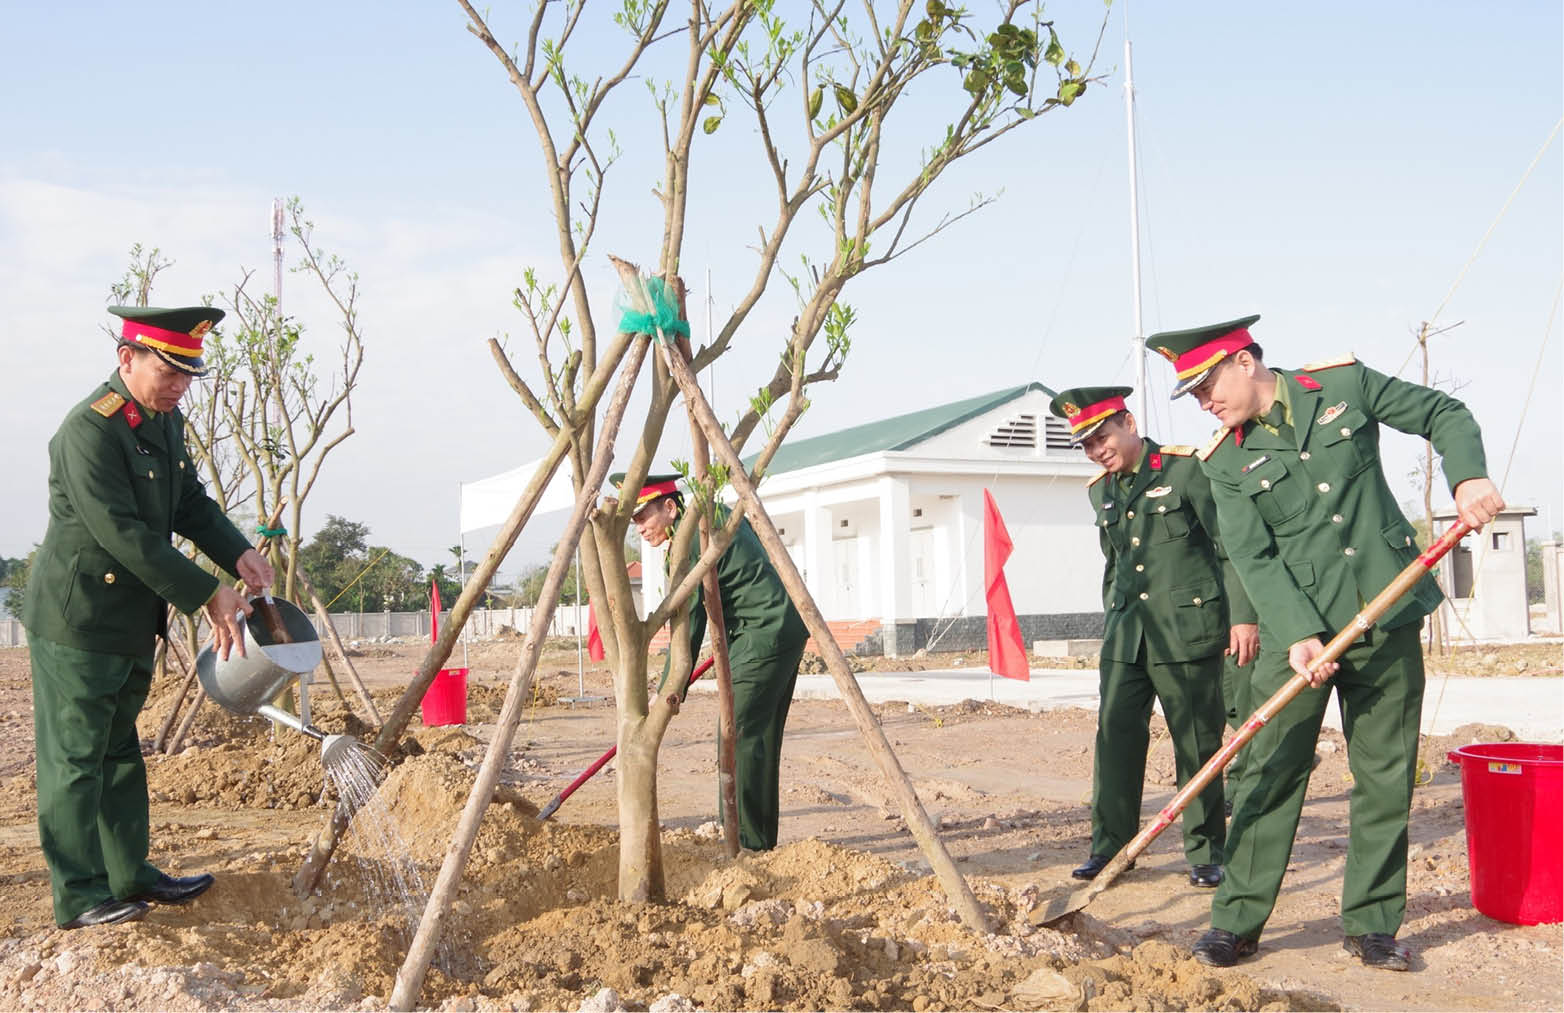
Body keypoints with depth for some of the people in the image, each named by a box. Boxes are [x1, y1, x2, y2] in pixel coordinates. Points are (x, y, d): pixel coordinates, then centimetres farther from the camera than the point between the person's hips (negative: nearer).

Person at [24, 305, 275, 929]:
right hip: (77, 621, -9)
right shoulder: (88, 431, -22)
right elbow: (123, 534, -25)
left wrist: (236, 554, -6)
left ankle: (129, 875, 27)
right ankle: (78, 898, 8)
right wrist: (206, 596, -24)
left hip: (132, 621, 9)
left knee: (119, 753, 17)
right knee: (75, 759, 0)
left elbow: (189, 501, 13)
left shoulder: (166, 421, 7)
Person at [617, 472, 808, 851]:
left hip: (762, 638, -10)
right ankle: (762, 839, 17)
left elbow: (689, 627, -16)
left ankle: (746, 843, -9)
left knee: (739, 738, -10)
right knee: (761, 738, 12)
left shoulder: (689, 545, -16)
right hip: (788, 627, 10)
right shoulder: (715, 513, 12)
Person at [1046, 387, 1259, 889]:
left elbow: (1232, 545, -7)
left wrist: (1243, 616, -13)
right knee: (1115, 736, 2)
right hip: (1126, 635, 6)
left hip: (1186, 630, -5)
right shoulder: (1101, 491, 14)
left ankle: (1206, 852, 13)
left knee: (1197, 744, 2)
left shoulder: (1187, 467, -6)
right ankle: (1110, 846, 12)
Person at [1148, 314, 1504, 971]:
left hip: (1387, 619, 1)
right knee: (1272, 772, -2)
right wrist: (1299, 633, -19)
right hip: (1298, 629, 0)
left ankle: (1371, 924, 18)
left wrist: (1468, 477, -8)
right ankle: (1237, 921, 9)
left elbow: (1443, 414, 11)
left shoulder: (1345, 384, 2)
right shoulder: (1226, 461, 1)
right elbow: (1253, 558, -6)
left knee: (1386, 775, 5)